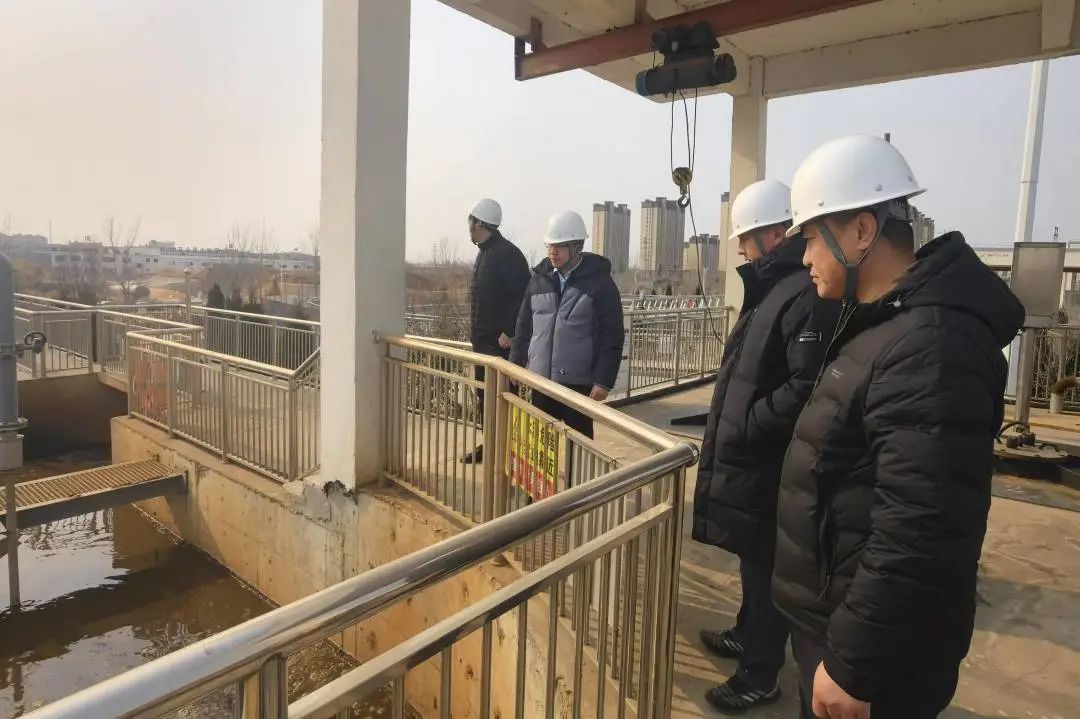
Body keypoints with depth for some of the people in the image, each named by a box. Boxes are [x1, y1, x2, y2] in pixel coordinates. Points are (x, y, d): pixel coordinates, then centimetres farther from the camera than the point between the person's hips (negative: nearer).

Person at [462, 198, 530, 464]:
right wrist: (477, 333, 17)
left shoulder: (506, 253, -14)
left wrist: (509, 332, -23)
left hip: (500, 343, -10)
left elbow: (523, 296, -22)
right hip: (483, 340, 10)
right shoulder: (485, 252, 16)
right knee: (483, 396, 15)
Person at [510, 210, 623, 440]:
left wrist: (604, 381, -14)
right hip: (541, 380, 4)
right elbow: (524, 327, 13)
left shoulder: (599, 282, -7)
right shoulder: (539, 278, 6)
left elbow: (611, 337, -9)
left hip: (578, 383, -4)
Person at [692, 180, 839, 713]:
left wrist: (742, 428, -21)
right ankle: (747, 635, 44)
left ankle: (761, 674, 24)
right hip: (747, 458, 10)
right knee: (752, 558, 25)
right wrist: (727, 426, 13)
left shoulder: (807, 294, -21)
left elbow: (807, 390, -29)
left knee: (765, 565, 6)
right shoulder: (772, 287, 12)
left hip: (767, 464, -10)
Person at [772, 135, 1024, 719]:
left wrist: (853, 667, -22)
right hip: (836, 613, 9)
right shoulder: (884, 320, 8)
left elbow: (918, 535, -30)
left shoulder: (929, 344, -26)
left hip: (878, 648, -9)